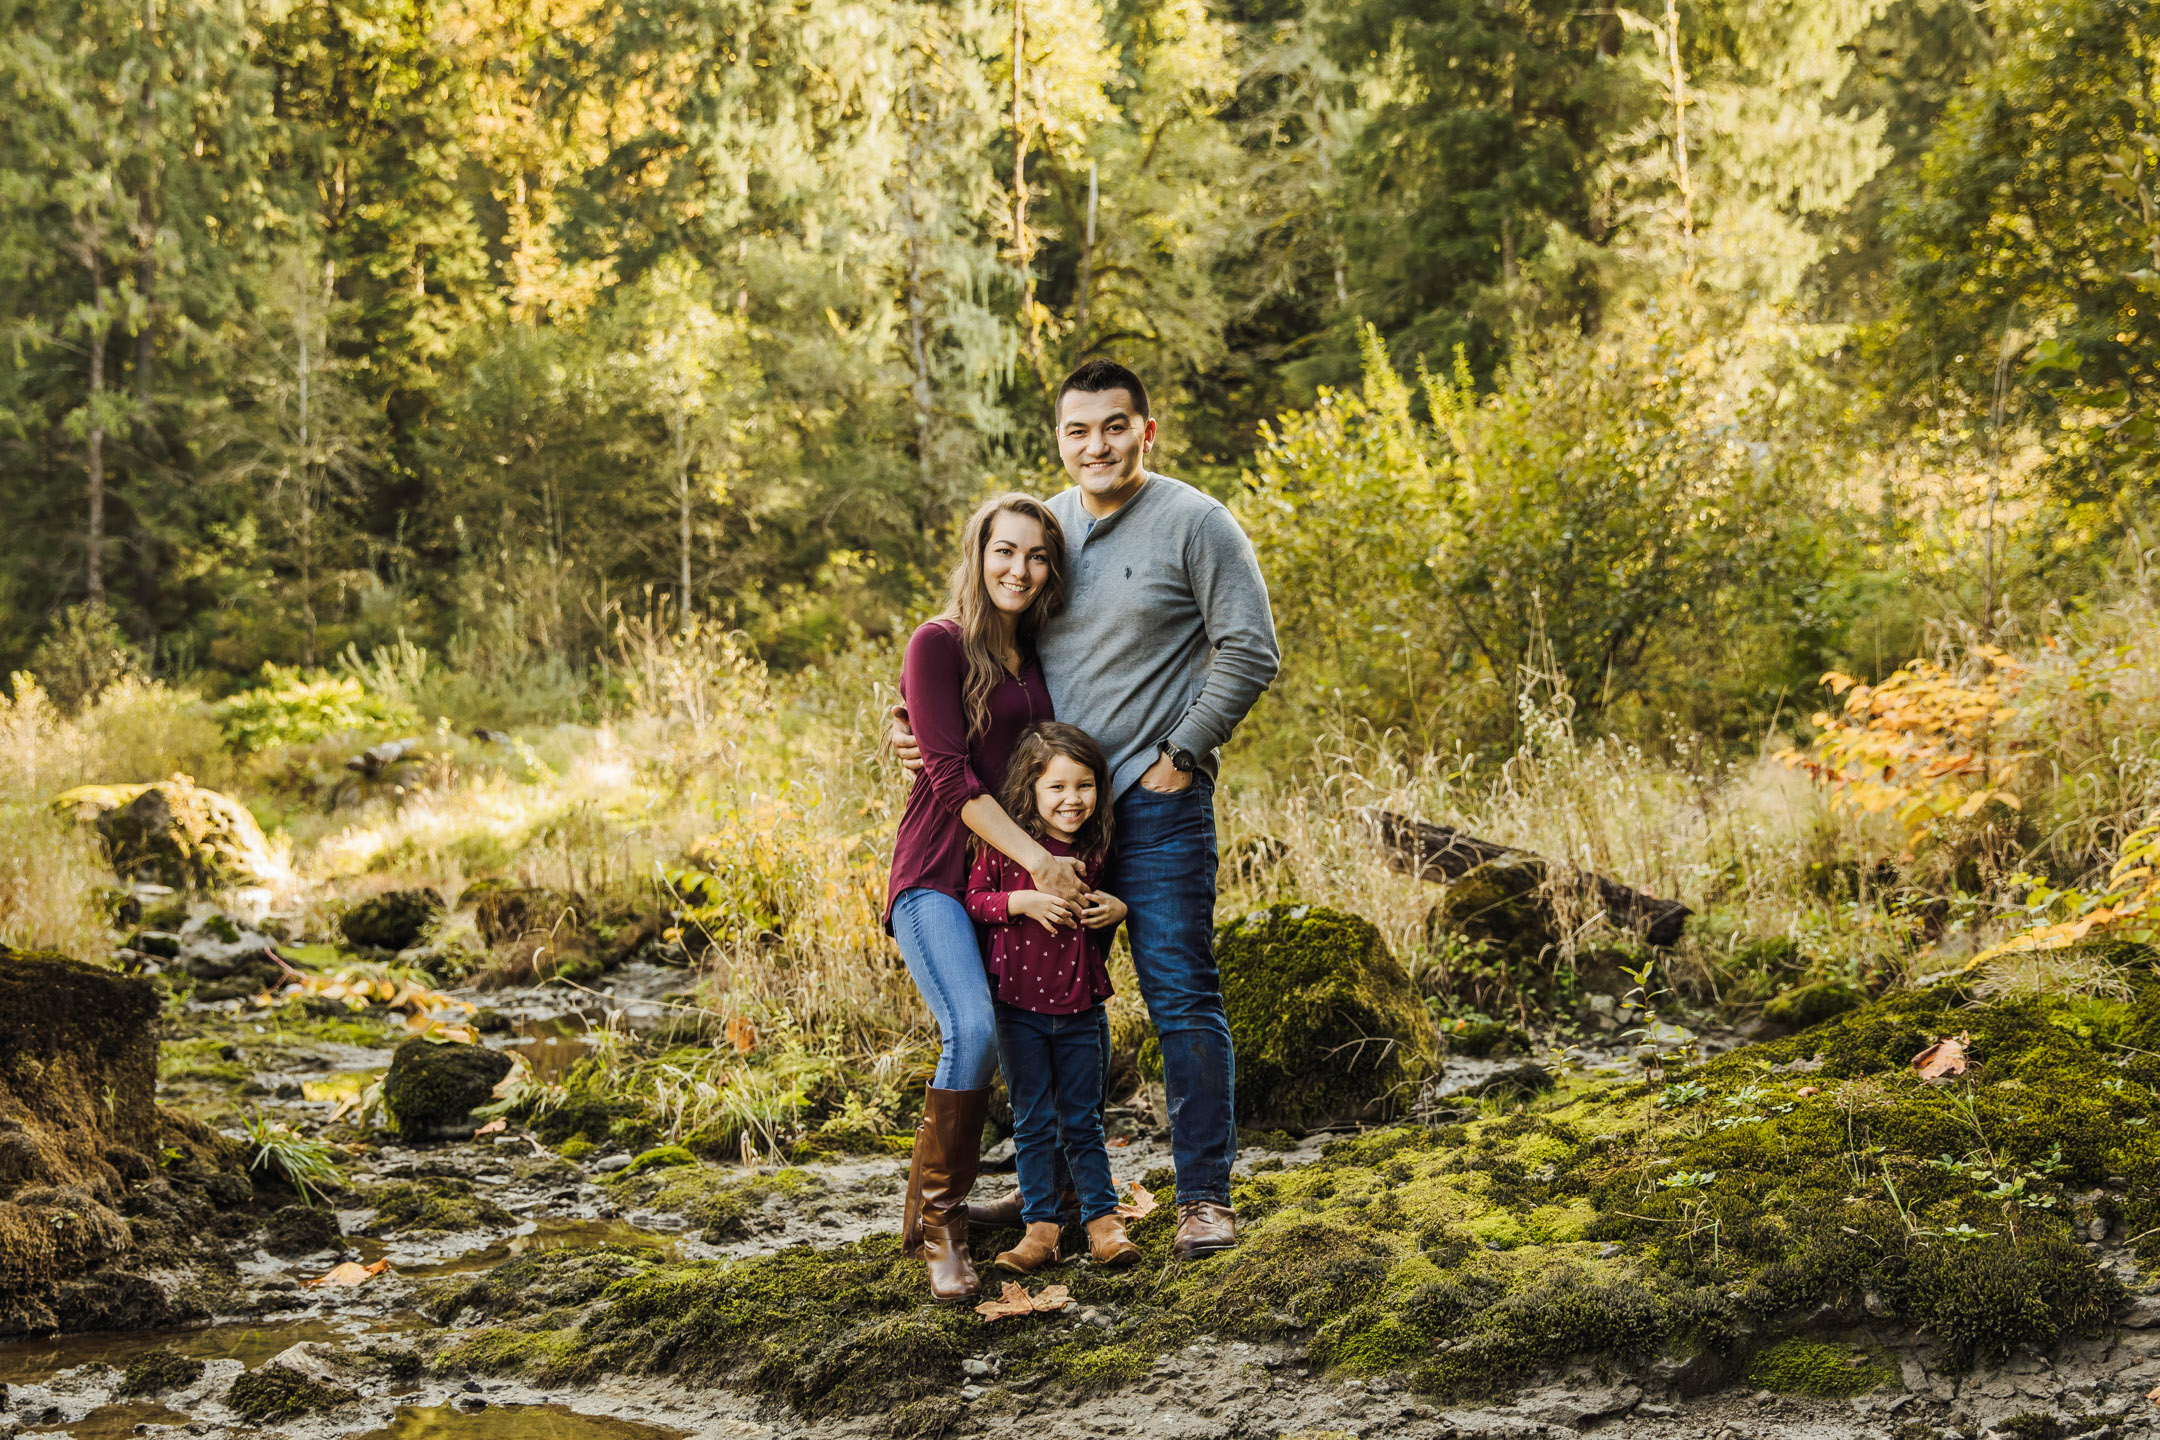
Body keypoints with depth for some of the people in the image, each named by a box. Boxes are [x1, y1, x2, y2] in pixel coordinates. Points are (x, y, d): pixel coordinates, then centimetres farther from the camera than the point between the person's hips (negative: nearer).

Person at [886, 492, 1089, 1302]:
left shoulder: (1036, 652, 13)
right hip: (940, 876, -7)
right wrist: (1036, 859, -18)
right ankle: (936, 1222, -12)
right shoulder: (939, 645, -7)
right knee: (973, 1030, -24)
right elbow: (951, 778, -13)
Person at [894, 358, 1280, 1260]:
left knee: (1181, 998, -4)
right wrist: (919, 720, 4)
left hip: (1156, 805, -6)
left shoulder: (1194, 524, -5)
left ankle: (1204, 1196, 3)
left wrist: (1183, 754, -11)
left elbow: (1250, 652, -7)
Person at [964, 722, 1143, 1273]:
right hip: (1019, 1005, -2)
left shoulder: (1093, 850, 3)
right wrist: (1023, 902, -20)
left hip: (1079, 1006, 2)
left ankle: (1103, 1219, 15)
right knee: (1033, 1122, 5)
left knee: (1083, 1121, 9)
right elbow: (974, 899, -5)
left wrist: (1116, 909, -3)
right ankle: (1040, 1227, 11)